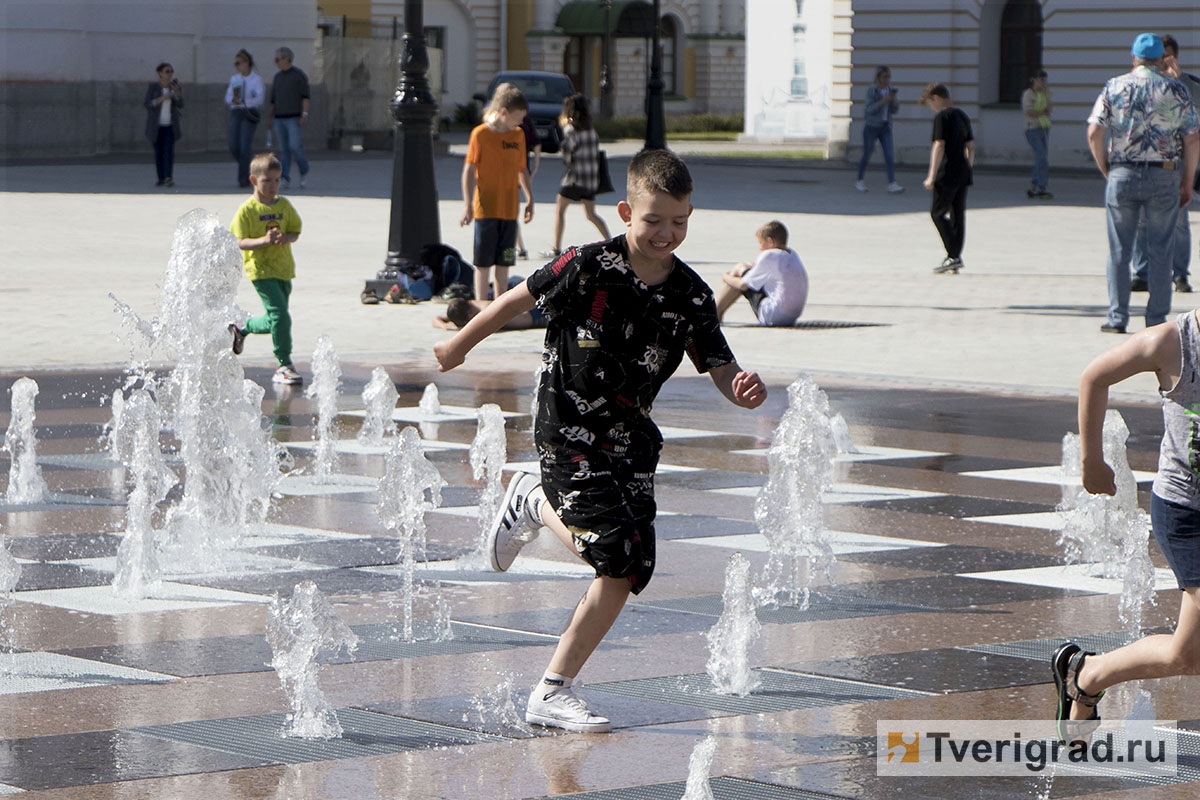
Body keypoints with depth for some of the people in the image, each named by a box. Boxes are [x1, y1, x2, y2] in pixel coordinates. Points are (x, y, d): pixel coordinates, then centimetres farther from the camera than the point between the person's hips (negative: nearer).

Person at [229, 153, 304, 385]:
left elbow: (295, 232, 10)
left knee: (273, 321, 14)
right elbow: (241, 242, -10)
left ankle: (242, 329, 44)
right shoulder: (247, 210, -8)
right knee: (280, 315, -17)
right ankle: (284, 365, -9)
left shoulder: (284, 205, 6)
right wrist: (263, 240, -26)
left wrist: (285, 238, -12)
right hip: (261, 270, -6)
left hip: (283, 268, 6)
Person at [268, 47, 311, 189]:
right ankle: (285, 178, -1)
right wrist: (270, 118, 13)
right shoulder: (277, 77, 14)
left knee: (295, 146, -14)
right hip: (279, 118, 6)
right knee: (283, 149, 0)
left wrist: (305, 114, -17)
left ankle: (304, 172, 6)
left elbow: (305, 96, -9)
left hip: (294, 118, -6)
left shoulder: (299, 75, -4)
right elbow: (273, 99, 17)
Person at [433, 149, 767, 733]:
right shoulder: (590, 268, -16)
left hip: (629, 437, 5)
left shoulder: (691, 297, -5)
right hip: (568, 429, -5)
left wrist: (742, 389, -29)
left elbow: (721, 369, -4)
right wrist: (459, 346, 10)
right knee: (616, 553, -18)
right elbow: (519, 299, -2)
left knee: (631, 570, -3)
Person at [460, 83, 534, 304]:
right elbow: (469, 171, -7)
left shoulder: (518, 135, 9)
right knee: (483, 262, -2)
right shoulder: (480, 134, -7)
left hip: (509, 209, 5)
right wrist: (468, 205, -11)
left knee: (504, 262, 8)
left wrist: (530, 199, 14)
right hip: (486, 209, -5)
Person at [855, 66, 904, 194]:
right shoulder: (871, 90, -10)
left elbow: (894, 110, 7)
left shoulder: (889, 90, 5)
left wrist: (895, 100, -12)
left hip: (885, 127, 4)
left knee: (889, 156, -8)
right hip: (871, 126, -4)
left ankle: (892, 184, -13)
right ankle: (859, 181, 24)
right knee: (867, 155, 6)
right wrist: (884, 100, -25)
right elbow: (871, 109, -18)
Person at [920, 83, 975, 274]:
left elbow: (939, 146, -17)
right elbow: (971, 147, 18)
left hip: (947, 174, -8)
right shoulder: (963, 116, 15)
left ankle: (953, 256, -12)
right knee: (958, 214, 9)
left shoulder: (941, 117, -10)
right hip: (963, 173, 8)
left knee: (938, 213, -2)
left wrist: (932, 176, -17)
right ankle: (956, 259, 9)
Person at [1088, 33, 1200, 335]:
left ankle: (1117, 317, 5)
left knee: (1119, 249, 7)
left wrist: (1106, 171, 8)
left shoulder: (1114, 88, 2)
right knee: (1160, 250, 5)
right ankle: (1156, 319, 5)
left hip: (1122, 174, 0)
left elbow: (1094, 134, -4)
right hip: (1164, 176, 0)